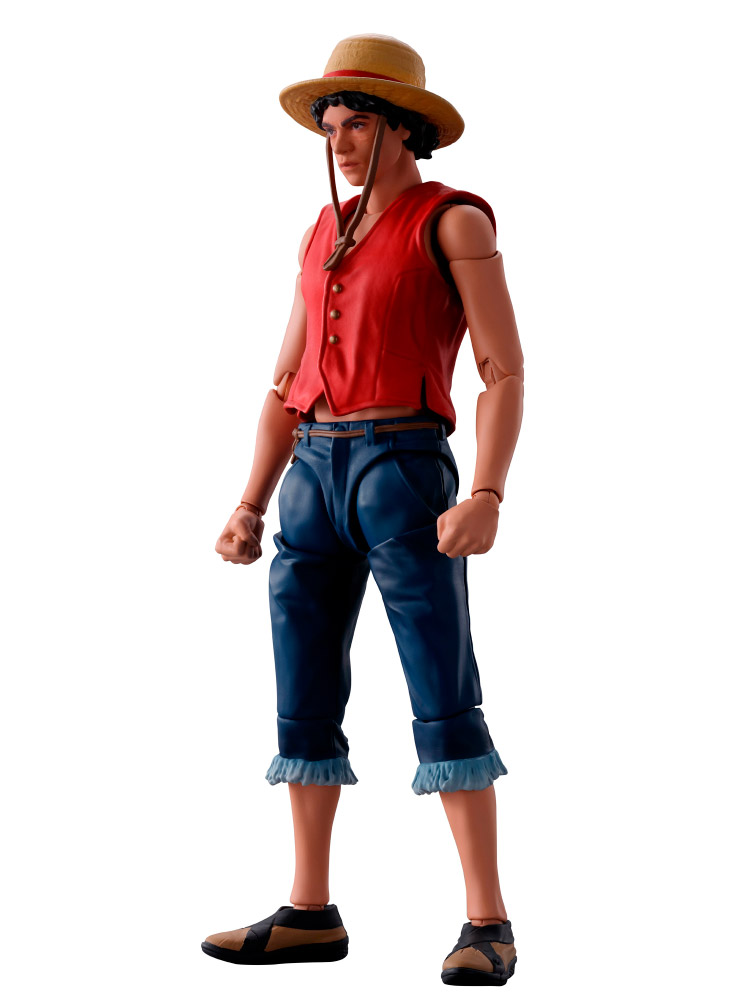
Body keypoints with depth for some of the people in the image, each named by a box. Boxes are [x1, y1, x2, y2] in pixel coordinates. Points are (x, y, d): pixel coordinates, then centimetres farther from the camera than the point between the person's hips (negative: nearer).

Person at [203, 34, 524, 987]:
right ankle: (309, 915, 13)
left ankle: (486, 924, -3)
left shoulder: (456, 220, -2)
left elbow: (505, 371, -8)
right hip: (316, 478, 7)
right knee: (304, 701, 5)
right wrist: (251, 507, 8)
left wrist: (487, 497, -21)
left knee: (444, 705, -8)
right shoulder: (325, 234, 18)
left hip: (405, 474, -6)